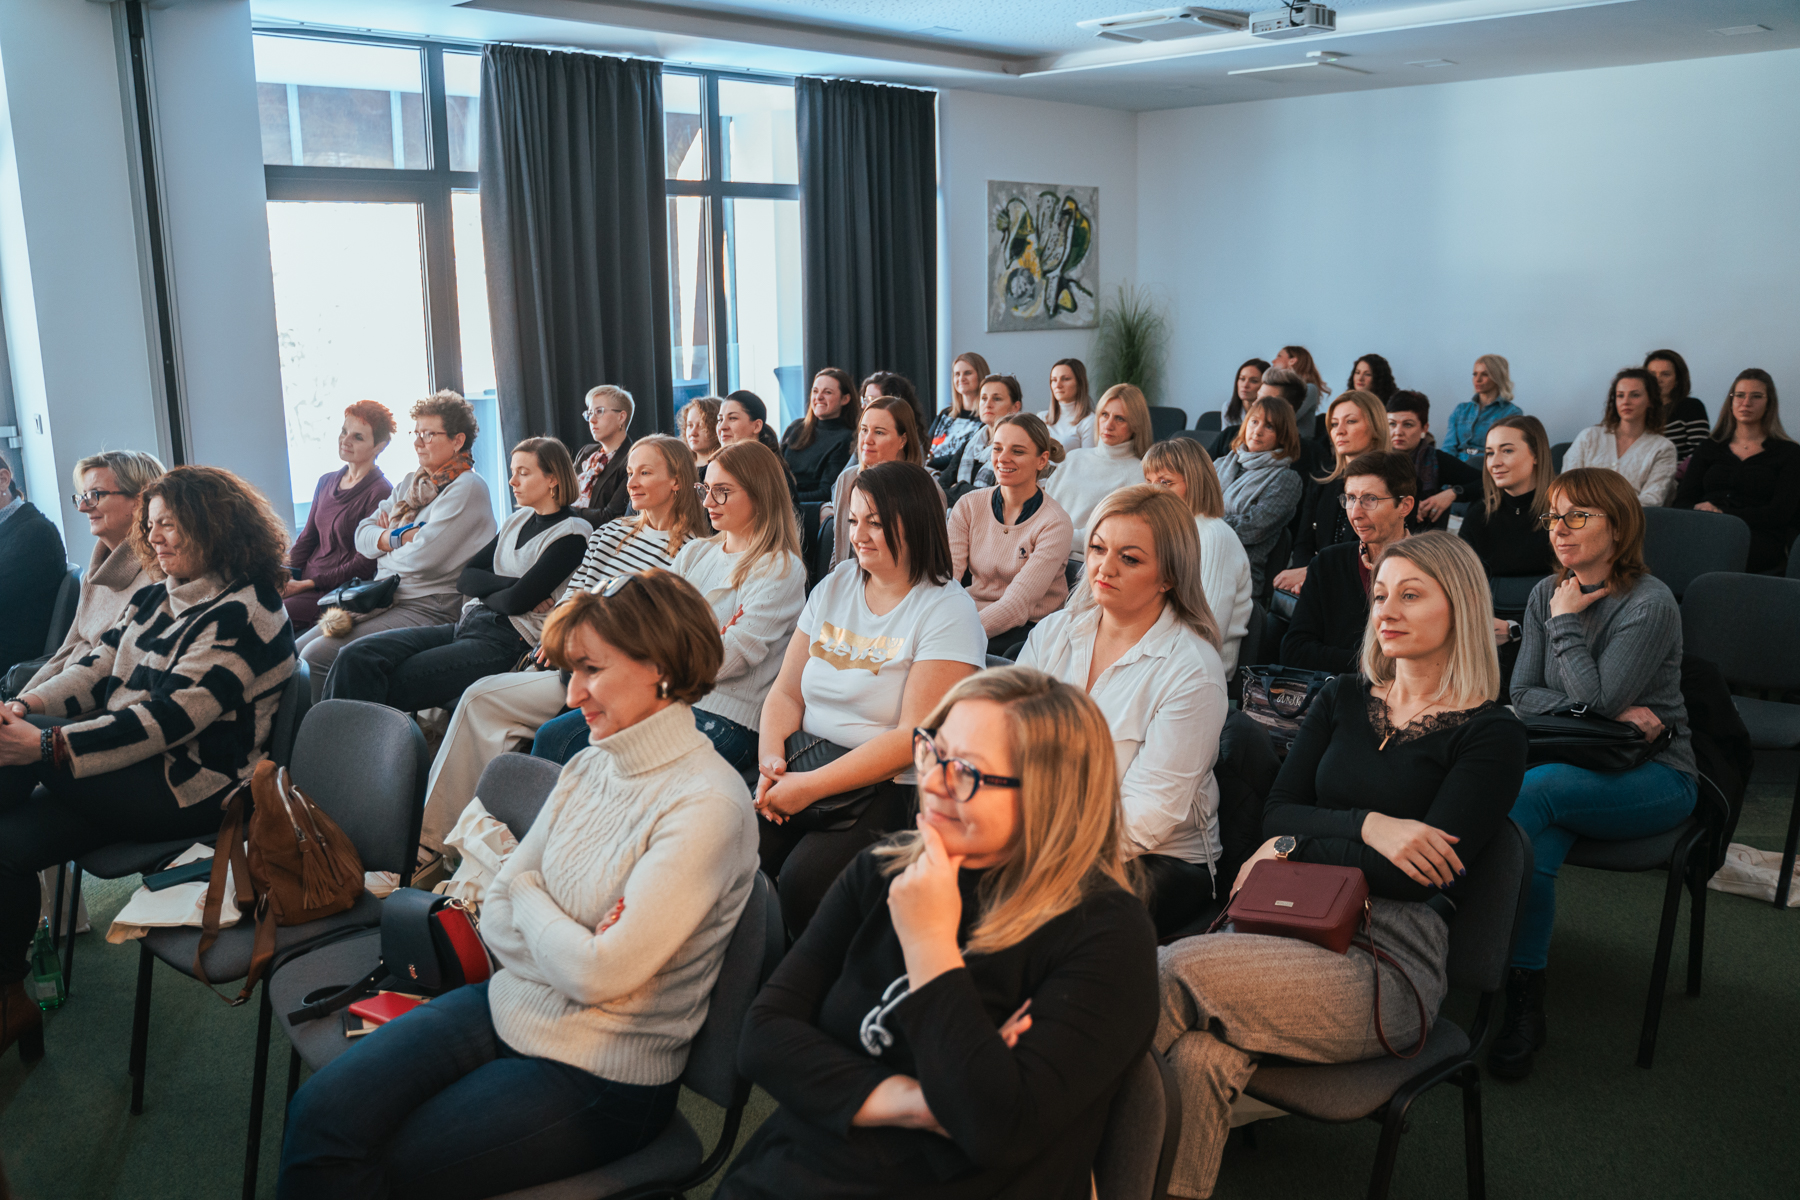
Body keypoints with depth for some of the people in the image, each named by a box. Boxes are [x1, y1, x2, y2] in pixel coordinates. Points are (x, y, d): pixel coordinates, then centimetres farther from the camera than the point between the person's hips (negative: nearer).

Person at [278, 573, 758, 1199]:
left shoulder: (707, 806, -21)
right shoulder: (589, 766, 3)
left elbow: (598, 975, -24)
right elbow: (497, 919, 6)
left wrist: (528, 895, -6)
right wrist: (573, 944, -14)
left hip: (602, 1076, -6)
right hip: (508, 1007, 6)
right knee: (319, 1113, -12)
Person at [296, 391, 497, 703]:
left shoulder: (467, 488, -11)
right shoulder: (411, 481, 18)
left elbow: (422, 558, -19)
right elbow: (363, 535, 14)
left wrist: (384, 542, 1)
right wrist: (399, 537, -8)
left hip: (428, 609, -9)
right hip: (386, 599, 9)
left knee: (317, 655, -18)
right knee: (296, 651, -1)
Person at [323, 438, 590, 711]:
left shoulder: (573, 533, -6)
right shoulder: (518, 519, 20)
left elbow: (516, 602, -15)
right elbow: (466, 579, 10)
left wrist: (484, 592, 6)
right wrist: (513, 584, -7)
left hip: (505, 642, -8)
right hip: (465, 626, 8)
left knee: (390, 686, -20)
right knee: (356, 656, -13)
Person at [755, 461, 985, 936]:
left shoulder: (948, 612, -8)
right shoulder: (835, 586, 12)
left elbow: (915, 737, -16)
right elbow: (785, 693, 12)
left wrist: (811, 786, -18)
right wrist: (771, 760, -8)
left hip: (892, 788, -5)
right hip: (804, 767, 5)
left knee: (802, 881, -27)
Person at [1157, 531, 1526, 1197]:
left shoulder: (1492, 735, 3)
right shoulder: (1342, 700, 19)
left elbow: (1424, 872, -7)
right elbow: (1276, 812, 10)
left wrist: (1294, 848, -3)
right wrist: (1367, 826, -8)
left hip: (1388, 959, -4)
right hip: (1289, 926, 4)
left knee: (1180, 970, -27)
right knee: (1199, 1054, -31)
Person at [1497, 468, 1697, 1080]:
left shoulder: (1650, 603, -12)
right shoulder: (1548, 593, 7)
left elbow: (1597, 700, -21)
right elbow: (1521, 696, 2)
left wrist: (1566, 621, -12)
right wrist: (1614, 716, -12)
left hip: (1653, 777, -5)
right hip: (1575, 763, 5)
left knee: (1527, 791, -33)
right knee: (1537, 836, -30)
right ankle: (1524, 1001, -22)